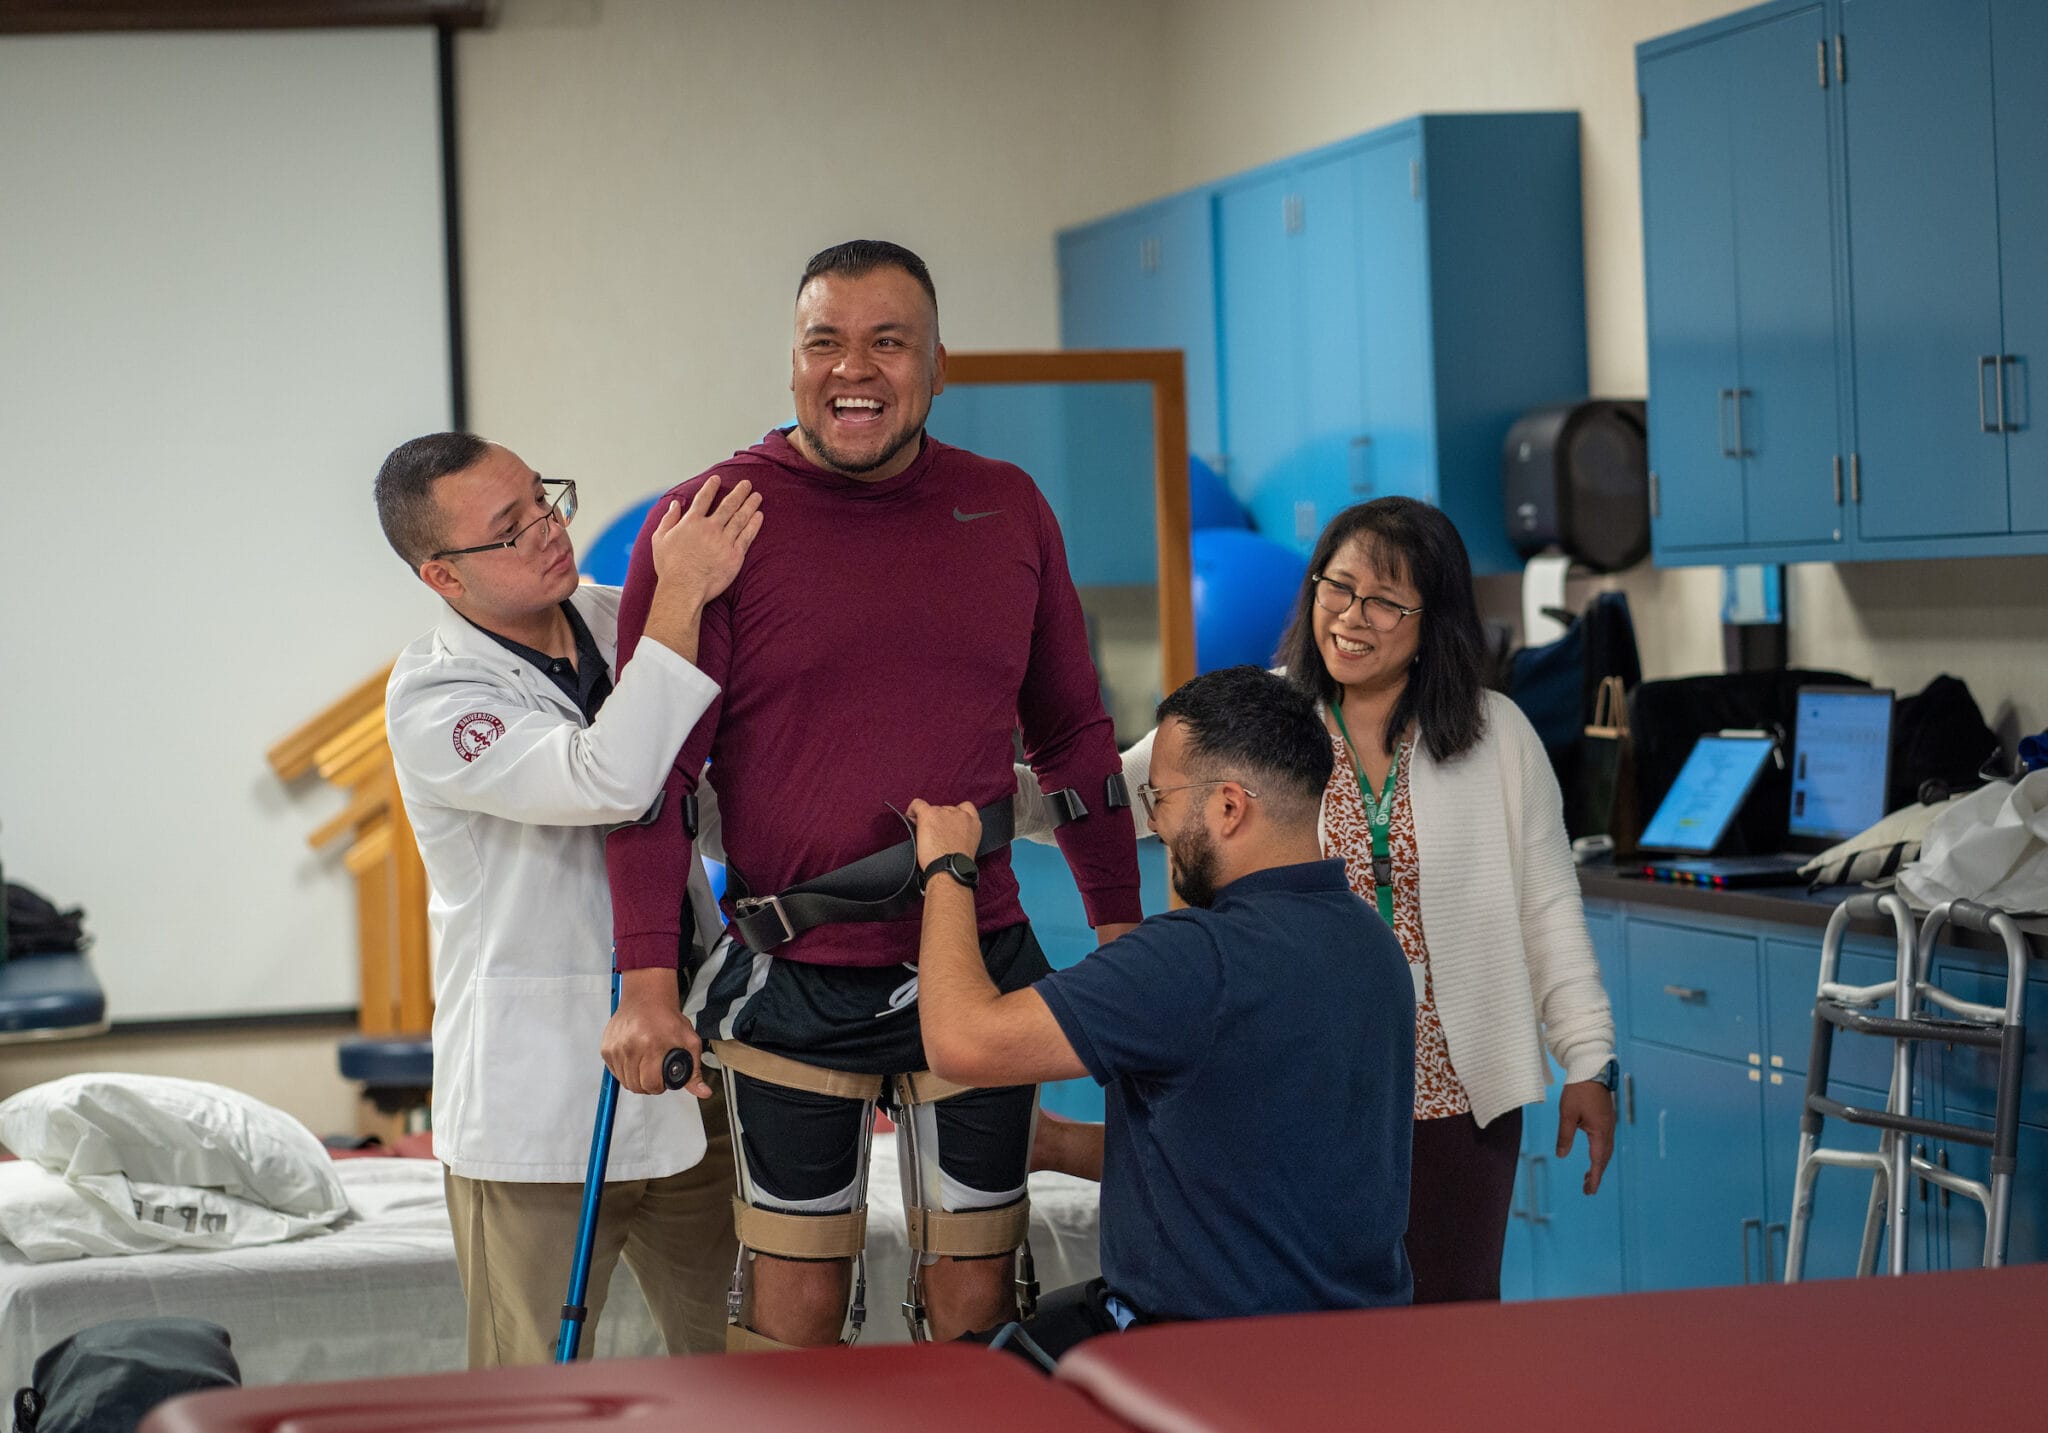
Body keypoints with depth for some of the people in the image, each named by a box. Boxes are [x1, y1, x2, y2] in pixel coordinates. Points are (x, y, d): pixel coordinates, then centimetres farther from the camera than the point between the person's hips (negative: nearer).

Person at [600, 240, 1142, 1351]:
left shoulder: (1008, 509, 7)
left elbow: (1073, 735, 16)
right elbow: (652, 768, -7)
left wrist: (1118, 923, 14)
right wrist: (647, 979, -14)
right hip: (792, 984, -3)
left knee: (976, 1299, 9)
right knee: (794, 1301, 4)